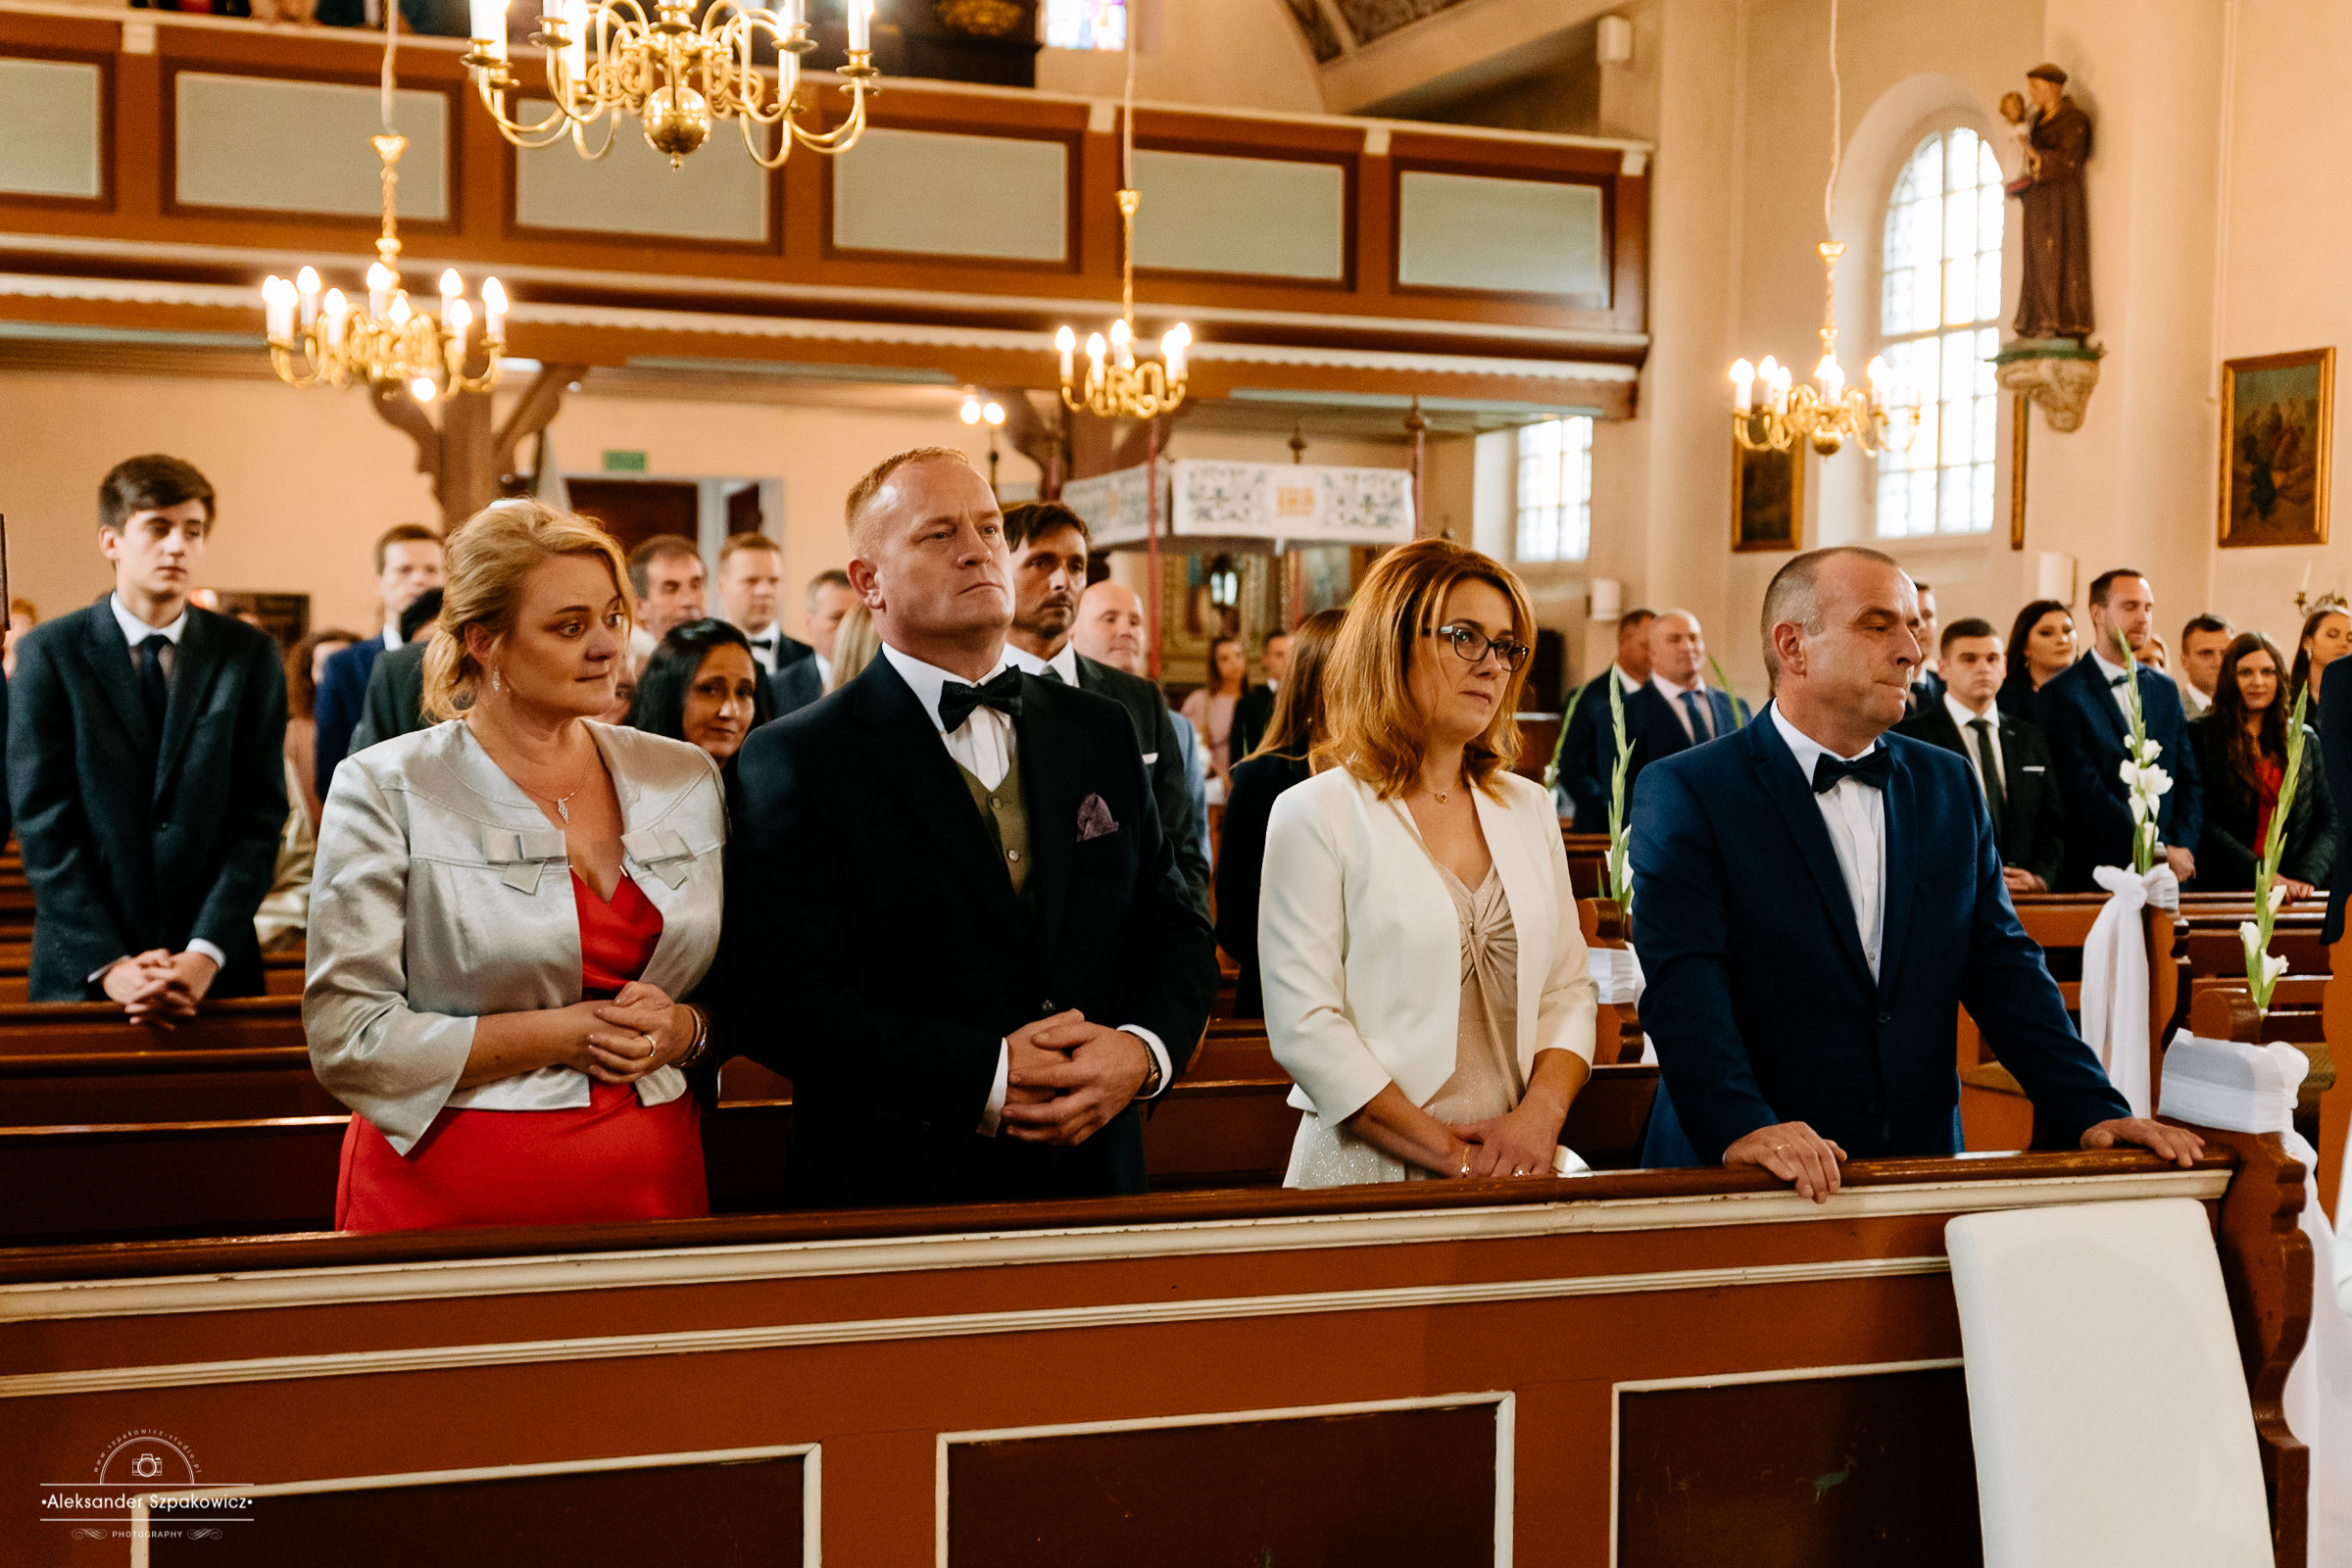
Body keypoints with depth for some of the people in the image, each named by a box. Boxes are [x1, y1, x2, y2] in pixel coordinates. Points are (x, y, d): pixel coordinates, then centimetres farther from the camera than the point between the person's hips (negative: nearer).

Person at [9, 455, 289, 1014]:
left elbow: (260, 816, -2)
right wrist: (109, 966, -14)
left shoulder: (251, 655, 3)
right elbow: (43, 825, -5)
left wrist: (205, 955, -13)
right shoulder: (49, 653, 0)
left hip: (216, 969, 1)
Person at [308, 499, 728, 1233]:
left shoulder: (685, 778, 8)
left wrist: (684, 1030, -10)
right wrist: (557, 1035, -15)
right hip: (452, 1197, -3)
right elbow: (345, 1037, -10)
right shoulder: (385, 789, -5)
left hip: (651, 1186, 4)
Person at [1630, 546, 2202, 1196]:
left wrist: (2093, 1111, -1)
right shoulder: (1683, 793, -3)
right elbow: (1682, 985, -14)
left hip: (1921, 1166, 5)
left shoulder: (1949, 785, 15)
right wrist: (1742, 1126, -29)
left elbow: (2002, 966, 12)